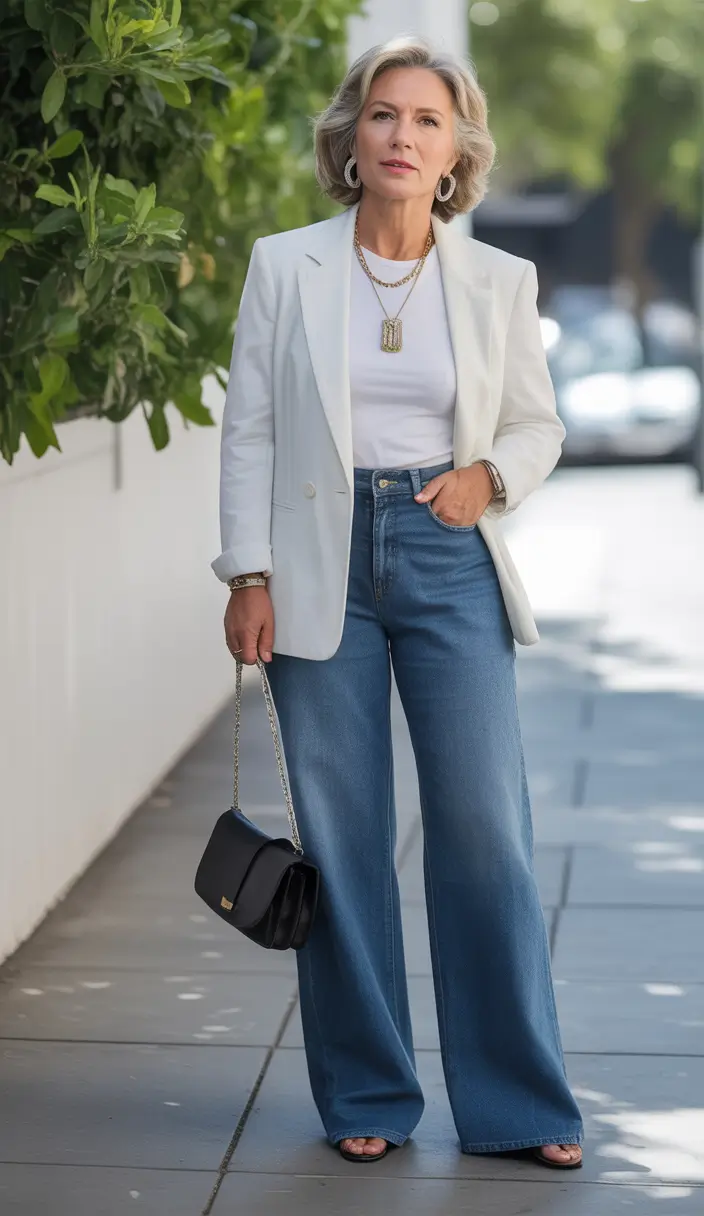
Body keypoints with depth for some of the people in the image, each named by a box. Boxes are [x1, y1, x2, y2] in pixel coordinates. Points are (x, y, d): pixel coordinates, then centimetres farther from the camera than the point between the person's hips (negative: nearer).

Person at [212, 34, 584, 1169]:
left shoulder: (500, 281, 5)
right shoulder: (283, 266, 3)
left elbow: (539, 423, 14)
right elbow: (248, 430, 3)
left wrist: (490, 475, -8)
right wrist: (249, 579, -4)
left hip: (448, 559, 0)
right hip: (321, 566, 0)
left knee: (486, 827, -3)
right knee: (341, 833, 4)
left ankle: (518, 1104, 10)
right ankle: (366, 1097, 18)